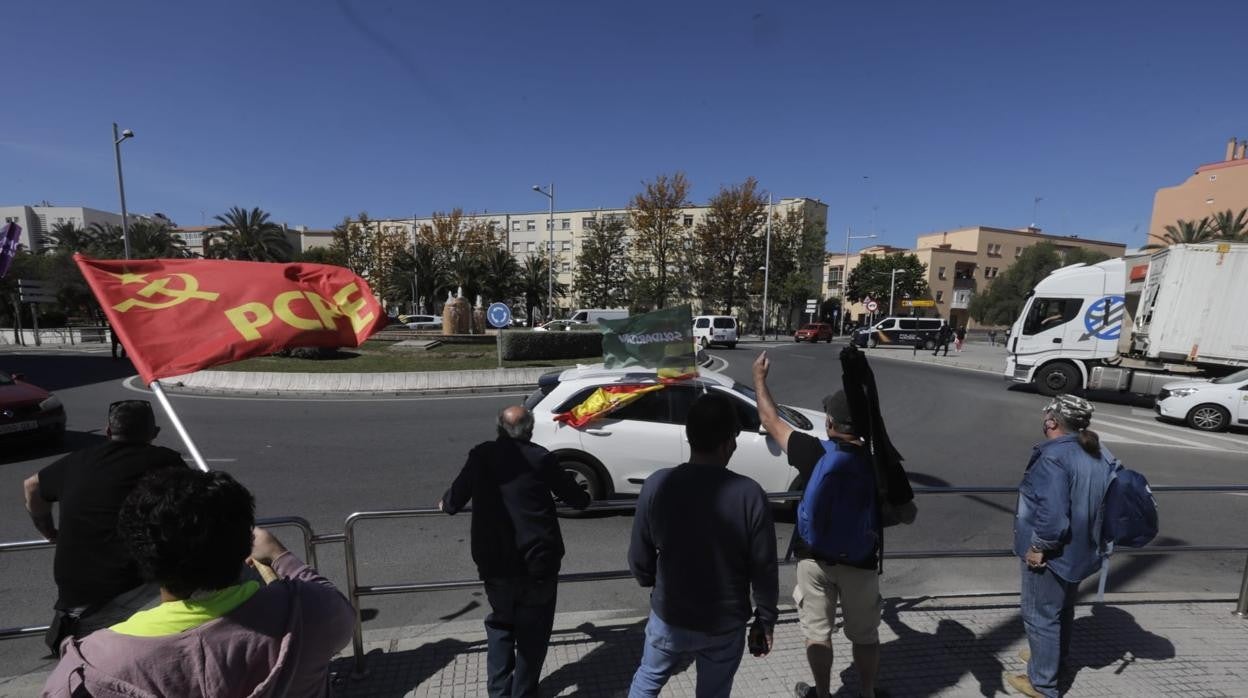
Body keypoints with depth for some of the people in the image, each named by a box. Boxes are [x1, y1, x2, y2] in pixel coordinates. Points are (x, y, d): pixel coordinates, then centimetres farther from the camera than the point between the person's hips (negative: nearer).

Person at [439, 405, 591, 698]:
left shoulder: (480, 455, 0)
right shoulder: (541, 457, -5)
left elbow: (455, 501, 10)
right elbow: (576, 498, 3)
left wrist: (444, 504, 34)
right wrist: (585, 498, 27)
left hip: (495, 563, 2)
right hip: (539, 561, -2)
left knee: (501, 624, 25)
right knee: (533, 631, 17)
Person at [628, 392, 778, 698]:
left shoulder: (657, 485, -18)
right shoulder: (749, 495, -21)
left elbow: (639, 560, -8)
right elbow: (764, 569, -12)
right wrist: (765, 620, 5)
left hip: (669, 618, 1)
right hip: (725, 625, 0)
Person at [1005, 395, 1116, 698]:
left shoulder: (1054, 456, -27)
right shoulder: (1100, 454, 3)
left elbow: (1053, 514, -32)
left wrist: (1039, 547, -19)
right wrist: (1095, 538, 20)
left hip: (1051, 554, -9)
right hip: (1080, 550, 9)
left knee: (1040, 616, 8)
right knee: (1062, 608, 27)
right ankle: (1055, 658, 47)